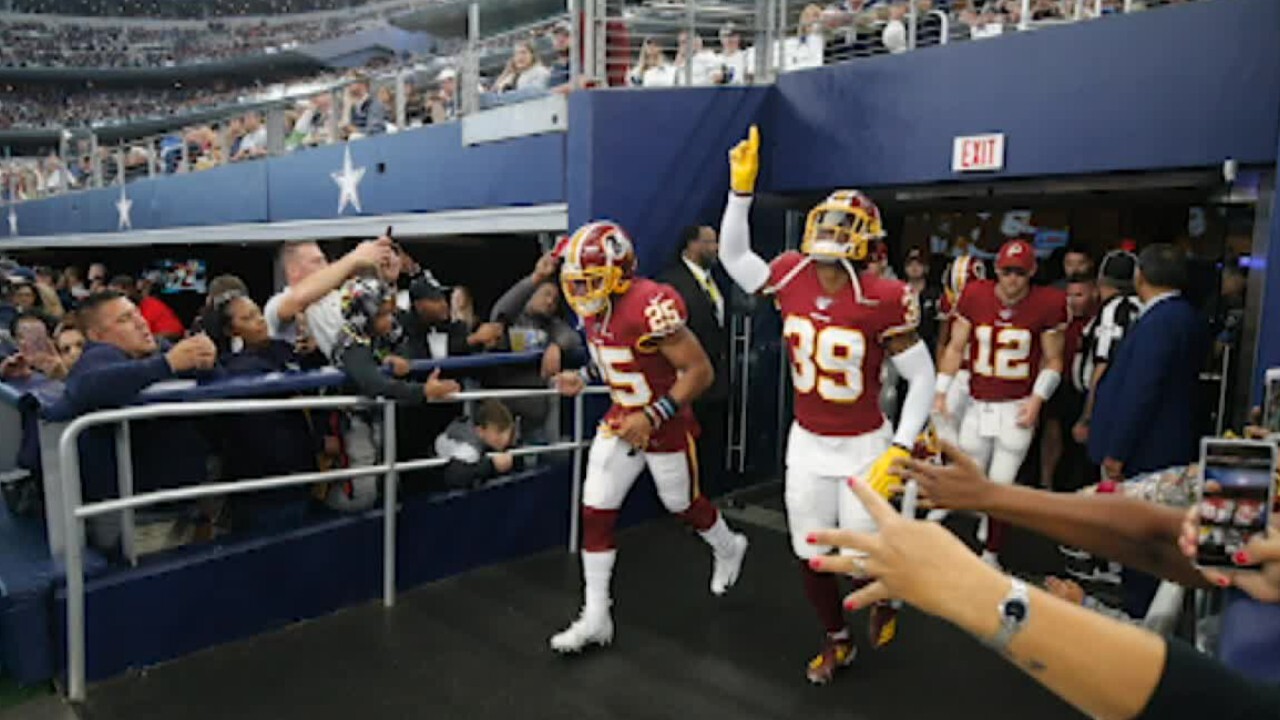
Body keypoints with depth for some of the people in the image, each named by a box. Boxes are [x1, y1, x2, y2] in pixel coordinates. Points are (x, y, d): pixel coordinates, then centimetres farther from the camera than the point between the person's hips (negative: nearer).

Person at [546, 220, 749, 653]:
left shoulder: (650, 306, -29)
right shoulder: (592, 310, -3)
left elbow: (700, 371, -25)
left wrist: (652, 416, -27)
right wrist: (583, 380, -1)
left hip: (665, 426, -7)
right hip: (620, 420, 7)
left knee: (683, 505, 16)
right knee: (596, 512, 2)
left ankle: (729, 551, 51)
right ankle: (596, 619, 15)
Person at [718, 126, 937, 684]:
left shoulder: (883, 300, -19)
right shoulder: (792, 277, -7)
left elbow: (921, 377, -11)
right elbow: (733, 256, 8)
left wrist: (900, 450, -18)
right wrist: (741, 189, -2)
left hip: (864, 447, -4)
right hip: (807, 444, 4)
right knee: (811, 557, 11)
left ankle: (885, 600, 45)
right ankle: (837, 642, 38)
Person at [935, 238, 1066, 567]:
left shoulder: (1048, 304, -7)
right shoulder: (975, 296, -3)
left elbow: (1053, 360, 2)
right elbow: (956, 348, 3)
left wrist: (1037, 398, -11)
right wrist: (941, 392, -4)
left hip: (1017, 408, -2)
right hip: (977, 404, 2)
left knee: (1001, 487, 1)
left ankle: (991, 554, 19)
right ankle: (986, 519, 42)